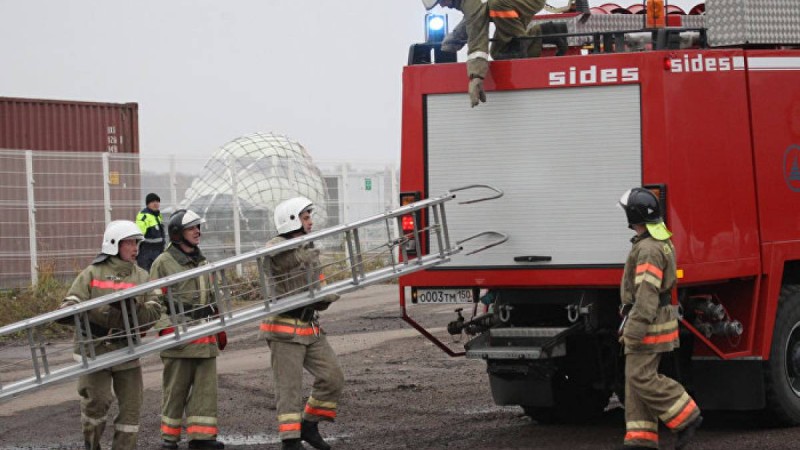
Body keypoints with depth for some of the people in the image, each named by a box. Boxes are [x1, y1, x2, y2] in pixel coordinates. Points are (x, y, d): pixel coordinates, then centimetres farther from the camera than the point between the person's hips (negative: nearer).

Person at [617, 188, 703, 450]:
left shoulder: (649, 249, -20)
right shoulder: (660, 240, 14)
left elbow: (647, 292, -25)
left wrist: (633, 331, -26)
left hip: (648, 323, -10)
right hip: (652, 319, 10)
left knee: (641, 377, -9)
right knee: (636, 378, 8)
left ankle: (687, 418, -4)